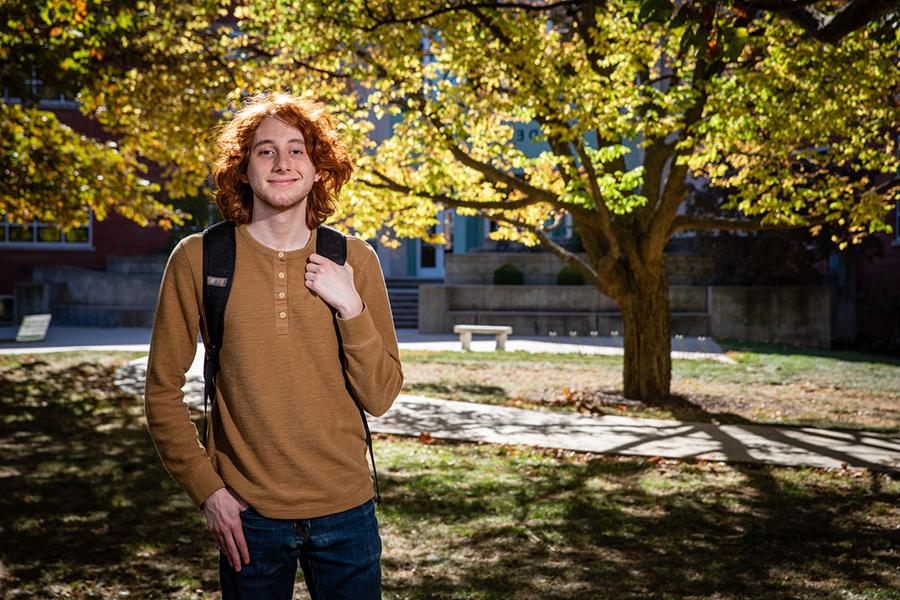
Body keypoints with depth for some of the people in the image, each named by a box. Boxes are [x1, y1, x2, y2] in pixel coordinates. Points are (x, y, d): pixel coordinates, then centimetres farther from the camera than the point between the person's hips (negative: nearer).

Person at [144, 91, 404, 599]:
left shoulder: (354, 259, -2)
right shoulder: (197, 259, -6)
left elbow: (380, 397, -3)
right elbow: (163, 390, 0)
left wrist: (351, 308, -15)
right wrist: (205, 487, -6)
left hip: (346, 512, 1)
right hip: (248, 517, -1)